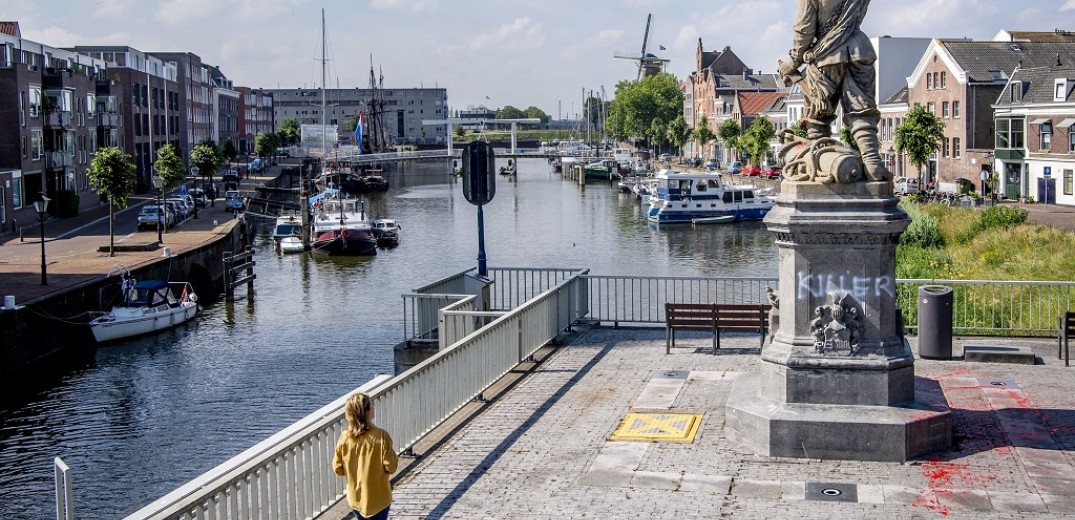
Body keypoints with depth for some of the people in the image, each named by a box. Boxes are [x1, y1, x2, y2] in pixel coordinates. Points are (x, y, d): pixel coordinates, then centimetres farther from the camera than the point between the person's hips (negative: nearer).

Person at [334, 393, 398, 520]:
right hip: (377, 498, -4)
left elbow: (338, 469, -3)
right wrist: (395, 458, 2)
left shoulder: (344, 438, -10)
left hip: (355, 498, 4)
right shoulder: (381, 436, -22)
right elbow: (391, 467, -19)